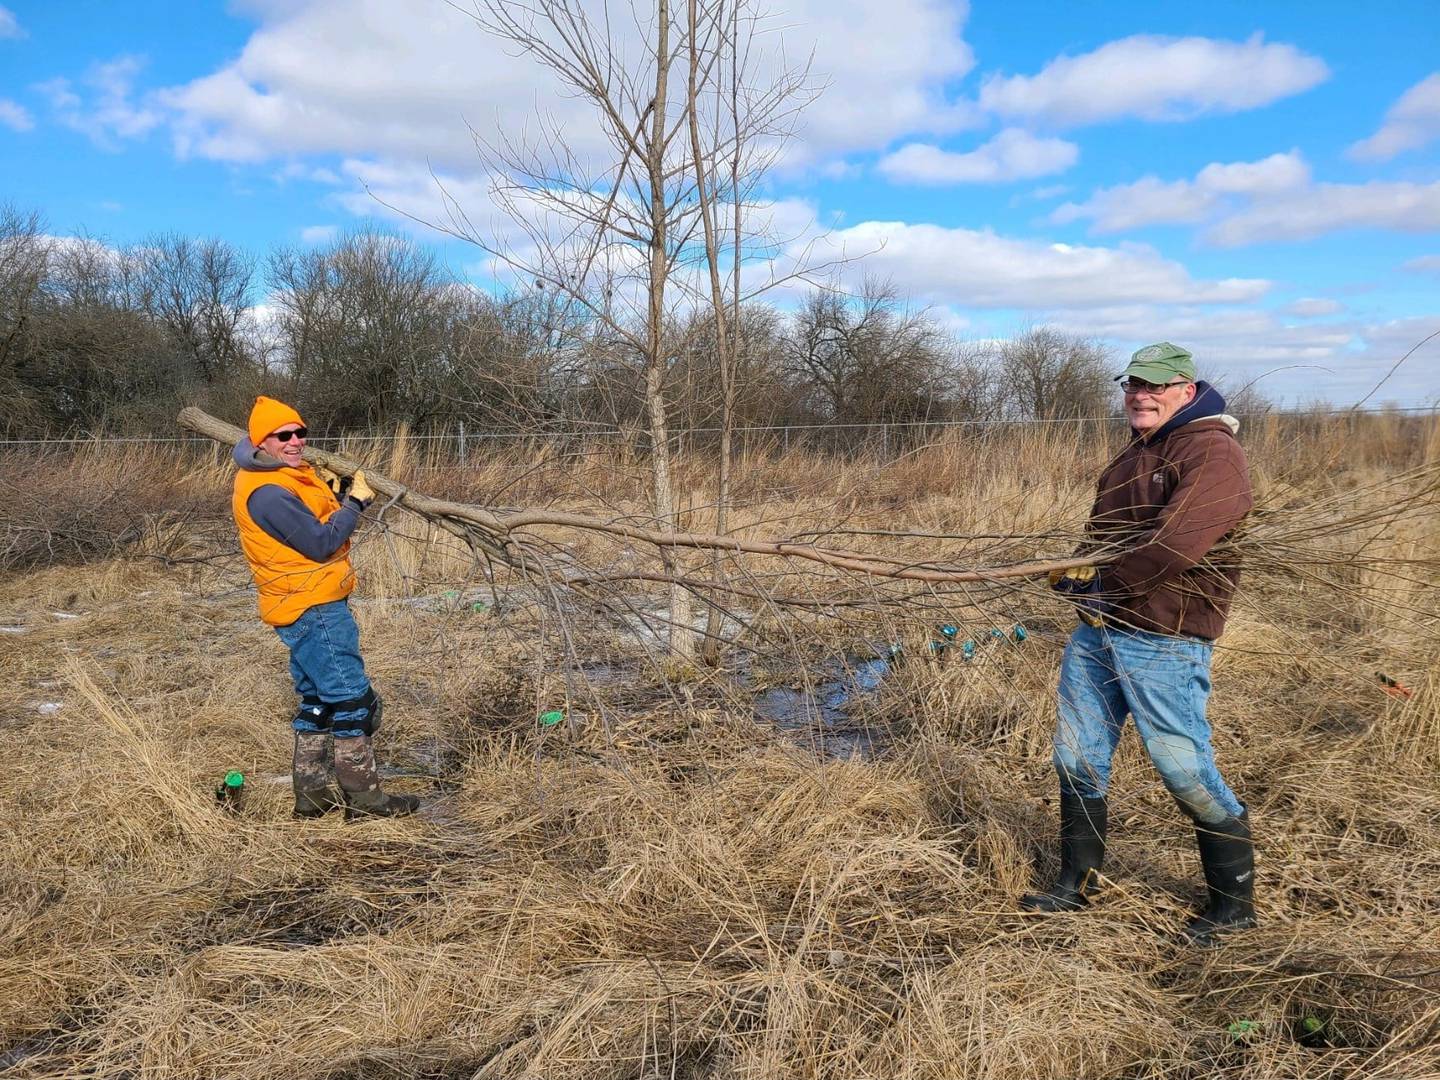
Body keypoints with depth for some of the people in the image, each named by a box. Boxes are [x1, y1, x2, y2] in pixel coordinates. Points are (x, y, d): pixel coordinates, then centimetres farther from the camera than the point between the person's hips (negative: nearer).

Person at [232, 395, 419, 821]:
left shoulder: (288, 474, 12)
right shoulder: (267, 492, -20)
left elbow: (317, 522, 17)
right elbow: (321, 543, -21)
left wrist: (332, 492, 1)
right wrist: (355, 501, -12)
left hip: (309, 609, 11)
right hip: (313, 610, -11)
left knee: (318, 700, 17)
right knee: (353, 699, -6)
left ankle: (312, 792, 25)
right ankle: (363, 796, 2)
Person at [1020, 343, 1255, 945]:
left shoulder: (1211, 452, -14)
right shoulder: (1138, 451, 18)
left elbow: (1175, 545, -26)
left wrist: (1098, 581, -15)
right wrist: (1078, 571, 2)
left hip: (1161, 640, -9)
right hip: (1098, 629, 9)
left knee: (1185, 770, 0)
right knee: (1077, 757, 13)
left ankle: (1235, 905, 20)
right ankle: (1076, 885, 29)